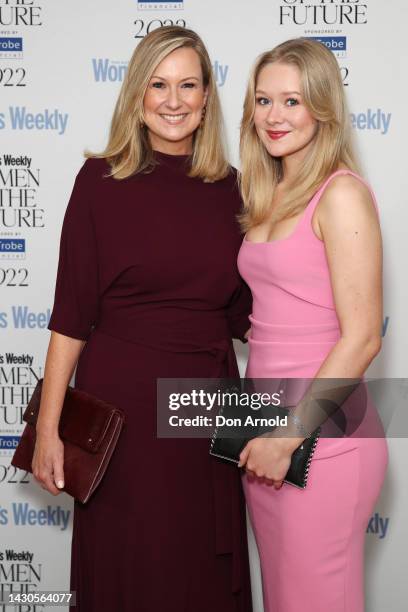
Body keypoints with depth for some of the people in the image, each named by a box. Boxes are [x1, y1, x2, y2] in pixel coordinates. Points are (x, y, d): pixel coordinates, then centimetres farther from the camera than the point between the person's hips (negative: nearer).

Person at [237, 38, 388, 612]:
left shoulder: (342, 193, -13)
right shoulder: (271, 195, 12)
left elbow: (361, 338, -17)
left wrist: (289, 436, -15)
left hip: (321, 436, -7)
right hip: (266, 428, 8)